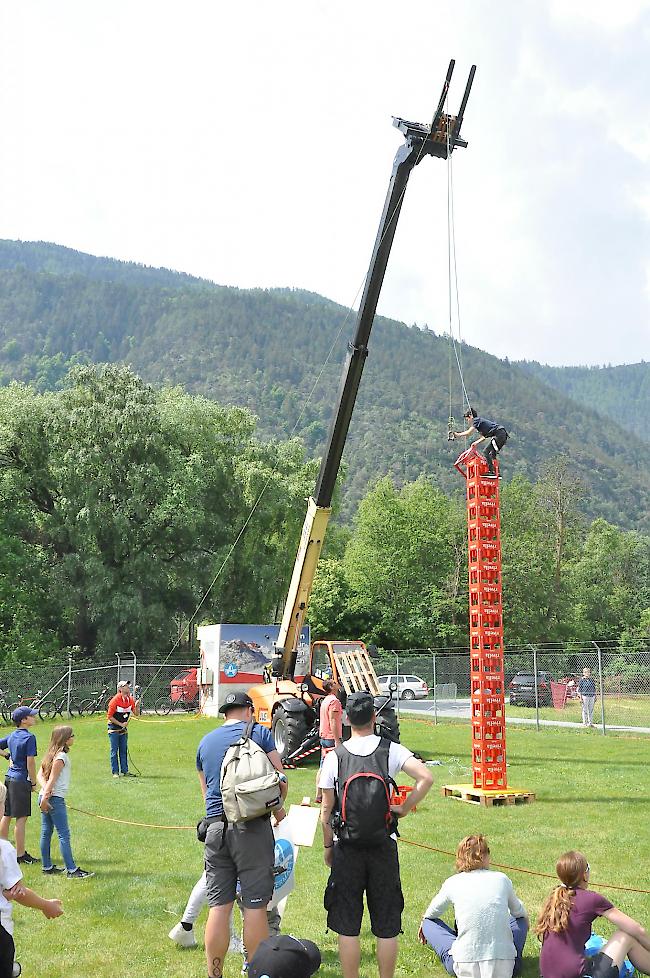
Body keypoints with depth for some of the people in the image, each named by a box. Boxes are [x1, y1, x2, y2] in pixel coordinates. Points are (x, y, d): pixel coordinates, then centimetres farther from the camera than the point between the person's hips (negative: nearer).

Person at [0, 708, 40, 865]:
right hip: (21, 780, -8)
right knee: (21, 818, -4)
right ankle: (21, 855, -1)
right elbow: (30, 762, -16)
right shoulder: (29, 737, -13)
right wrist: (33, 783, -7)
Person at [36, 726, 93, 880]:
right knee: (64, 834, -7)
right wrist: (45, 798, -17)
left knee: (46, 833, 13)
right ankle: (72, 870, -6)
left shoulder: (52, 754, 14)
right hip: (55, 798, -9)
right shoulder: (61, 757, -13)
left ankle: (47, 867, 21)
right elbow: (52, 779, -17)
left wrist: (45, 789, -8)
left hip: (46, 798, 9)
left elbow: (40, 774, 8)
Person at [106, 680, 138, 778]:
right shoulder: (115, 700, -18)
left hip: (123, 729, 6)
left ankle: (125, 771, 13)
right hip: (114, 729, -6)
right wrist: (121, 724, -17)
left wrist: (136, 705, -16)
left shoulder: (130, 699, 0)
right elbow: (110, 716, -16)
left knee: (124, 750, 8)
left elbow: (136, 713, 3)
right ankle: (115, 772, 1)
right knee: (114, 751, -3)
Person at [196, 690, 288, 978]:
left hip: (215, 826, 4)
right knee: (255, 906, 0)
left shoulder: (205, 742, 17)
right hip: (253, 827, -4)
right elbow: (280, 781, 2)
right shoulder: (260, 733, 3)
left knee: (218, 906, 6)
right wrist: (277, 808, 19)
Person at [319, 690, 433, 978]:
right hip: (384, 846, 1)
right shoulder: (391, 750, -3)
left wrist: (328, 847, 10)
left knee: (347, 927, 8)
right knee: (386, 927, 10)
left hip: (346, 847, 0)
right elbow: (426, 777, -16)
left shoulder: (334, 757, -4)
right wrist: (404, 808, -3)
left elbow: (326, 809, -1)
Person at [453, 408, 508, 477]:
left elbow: (469, 432, -10)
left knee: (486, 452, -10)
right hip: (503, 435, 10)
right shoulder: (480, 421, 26)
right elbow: (483, 437, 29)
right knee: (492, 454, 17)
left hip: (499, 434, -10)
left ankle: (492, 472, -15)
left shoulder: (477, 420, -2)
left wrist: (458, 435, 0)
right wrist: (476, 442, 18)